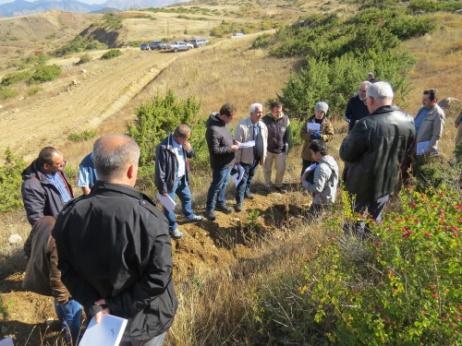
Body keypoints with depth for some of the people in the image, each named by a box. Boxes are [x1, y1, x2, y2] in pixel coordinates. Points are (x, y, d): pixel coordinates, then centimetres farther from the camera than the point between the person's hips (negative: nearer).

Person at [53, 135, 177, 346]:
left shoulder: (70, 214, -13)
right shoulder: (148, 217, -29)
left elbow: (67, 269, -8)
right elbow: (157, 277, -27)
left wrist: (92, 305, -10)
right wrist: (119, 306, -17)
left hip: (102, 317, 4)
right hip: (145, 319, -4)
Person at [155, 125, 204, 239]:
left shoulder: (181, 143, -5)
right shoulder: (164, 148, -29)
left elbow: (191, 155, 11)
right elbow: (160, 170, -24)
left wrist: (189, 149, -14)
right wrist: (163, 189, -19)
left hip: (181, 178, 8)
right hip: (170, 181, -8)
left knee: (187, 197, 27)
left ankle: (190, 215, 53)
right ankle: (172, 227, 28)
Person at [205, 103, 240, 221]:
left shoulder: (221, 122, 0)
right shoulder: (213, 129, -31)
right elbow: (215, 150, -28)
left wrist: (233, 141, 0)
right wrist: (231, 148, -22)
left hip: (228, 162, 9)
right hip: (220, 164, -9)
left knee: (224, 184, 23)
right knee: (216, 186, 7)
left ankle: (220, 203, 42)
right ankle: (209, 209, 24)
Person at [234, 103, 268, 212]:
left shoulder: (263, 126, -1)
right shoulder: (242, 126, -20)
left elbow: (264, 142, 9)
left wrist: (263, 156, 11)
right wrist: (237, 159, -14)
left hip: (256, 158, 6)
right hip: (245, 158, -6)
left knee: (250, 177, 25)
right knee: (242, 179, 0)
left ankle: (246, 191, 48)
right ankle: (239, 201, 9)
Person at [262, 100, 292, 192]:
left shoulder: (285, 119, -7)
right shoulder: (265, 120, -13)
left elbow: (288, 135, 1)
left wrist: (287, 148, -1)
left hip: (281, 151, 2)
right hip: (268, 150, -1)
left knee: (281, 169, 12)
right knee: (267, 170, 14)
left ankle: (278, 185, 37)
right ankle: (267, 186, 35)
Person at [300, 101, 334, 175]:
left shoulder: (327, 123, -3)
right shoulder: (309, 121, 0)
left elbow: (331, 135, -6)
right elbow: (302, 133, -2)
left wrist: (321, 137, -24)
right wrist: (309, 136, -21)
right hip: (307, 151, 2)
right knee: (305, 171, 12)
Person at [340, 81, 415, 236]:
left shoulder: (366, 124, -29)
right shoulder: (408, 121, -8)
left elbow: (345, 155, -19)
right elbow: (407, 151, 8)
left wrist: (350, 137, -1)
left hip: (363, 183, -5)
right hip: (388, 181, 5)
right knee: (375, 219, 22)